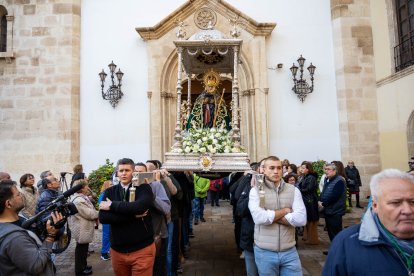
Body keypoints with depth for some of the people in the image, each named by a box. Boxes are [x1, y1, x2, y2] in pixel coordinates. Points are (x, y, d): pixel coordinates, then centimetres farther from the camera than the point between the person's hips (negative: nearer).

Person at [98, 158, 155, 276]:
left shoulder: (144, 188, -5)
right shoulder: (110, 192, 3)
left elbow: (139, 206, -25)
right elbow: (102, 217, -11)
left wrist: (112, 205, -15)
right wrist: (132, 215, -18)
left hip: (142, 249, -3)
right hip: (117, 250, 3)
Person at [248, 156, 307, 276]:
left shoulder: (293, 190, 1)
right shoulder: (256, 190, -4)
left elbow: (301, 219, -12)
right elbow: (259, 217, -20)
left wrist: (270, 216, -13)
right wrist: (285, 211, -11)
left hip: (290, 251, 2)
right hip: (264, 252, -1)